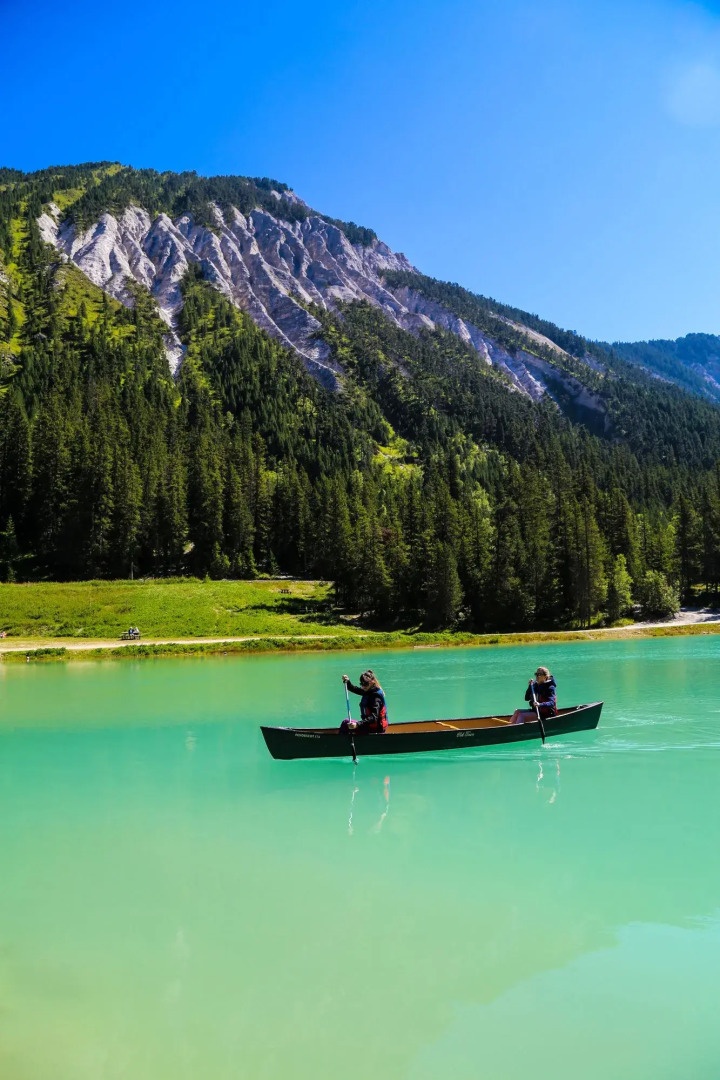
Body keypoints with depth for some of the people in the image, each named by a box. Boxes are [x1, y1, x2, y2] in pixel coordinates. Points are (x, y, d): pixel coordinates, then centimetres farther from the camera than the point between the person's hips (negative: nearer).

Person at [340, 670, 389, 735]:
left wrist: (357, 724, -41)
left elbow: (373, 717, -31)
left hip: (376, 727, -10)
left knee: (345, 724, -13)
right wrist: (347, 682, -2)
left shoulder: (376, 696, -22)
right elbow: (355, 689, 18)